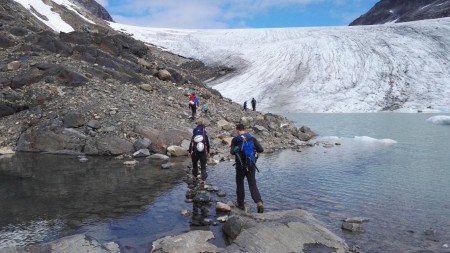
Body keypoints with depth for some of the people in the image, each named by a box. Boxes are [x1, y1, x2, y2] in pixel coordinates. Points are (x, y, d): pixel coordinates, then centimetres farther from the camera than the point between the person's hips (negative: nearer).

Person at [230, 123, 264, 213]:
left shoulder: (235, 140, -5)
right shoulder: (252, 138, 2)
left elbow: (232, 152, -15)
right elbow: (261, 149, -1)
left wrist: (233, 150, 7)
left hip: (240, 166, -2)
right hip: (251, 166, 2)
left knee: (240, 184, 15)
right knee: (253, 185, 3)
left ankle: (240, 204, 23)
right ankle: (259, 203, -14)